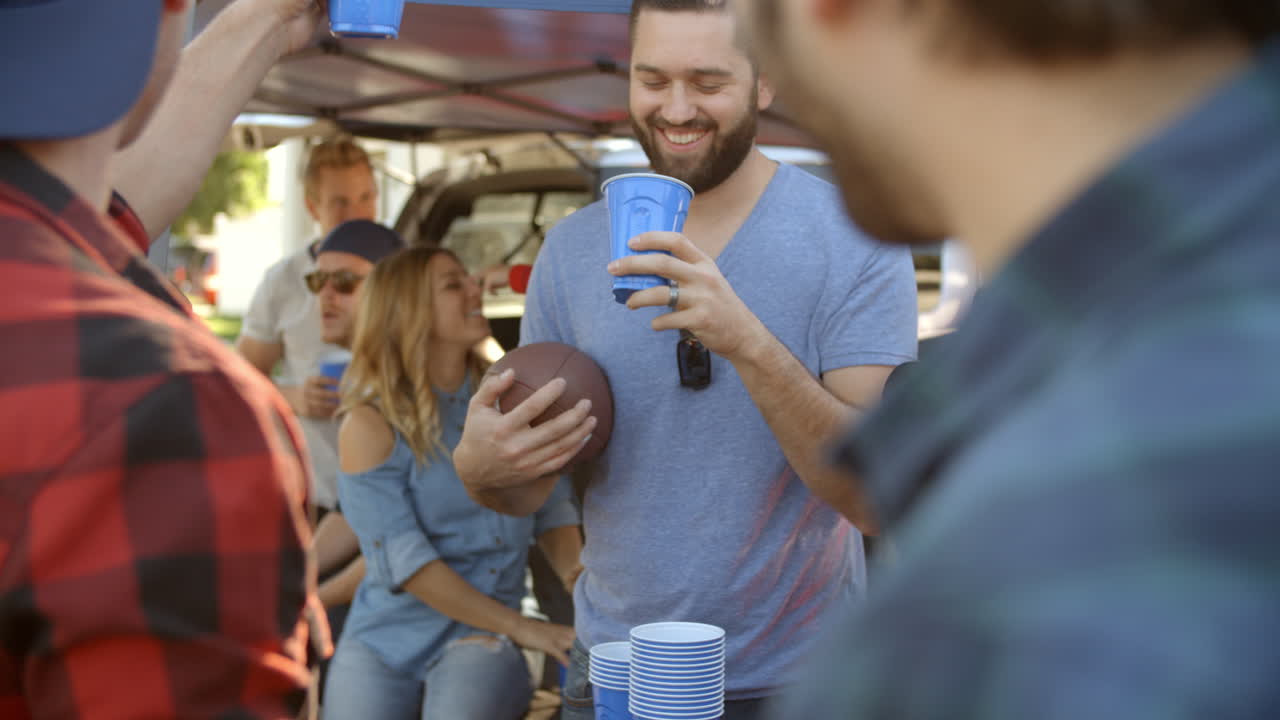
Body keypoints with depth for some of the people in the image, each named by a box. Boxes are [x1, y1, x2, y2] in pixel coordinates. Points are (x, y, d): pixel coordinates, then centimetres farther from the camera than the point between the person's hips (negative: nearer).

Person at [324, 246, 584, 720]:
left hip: (482, 636, 1)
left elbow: (552, 510, 11)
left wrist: (577, 575, -11)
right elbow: (403, 561, -14)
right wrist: (519, 627, -16)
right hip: (385, 636, 0)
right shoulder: (371, 425, -7)